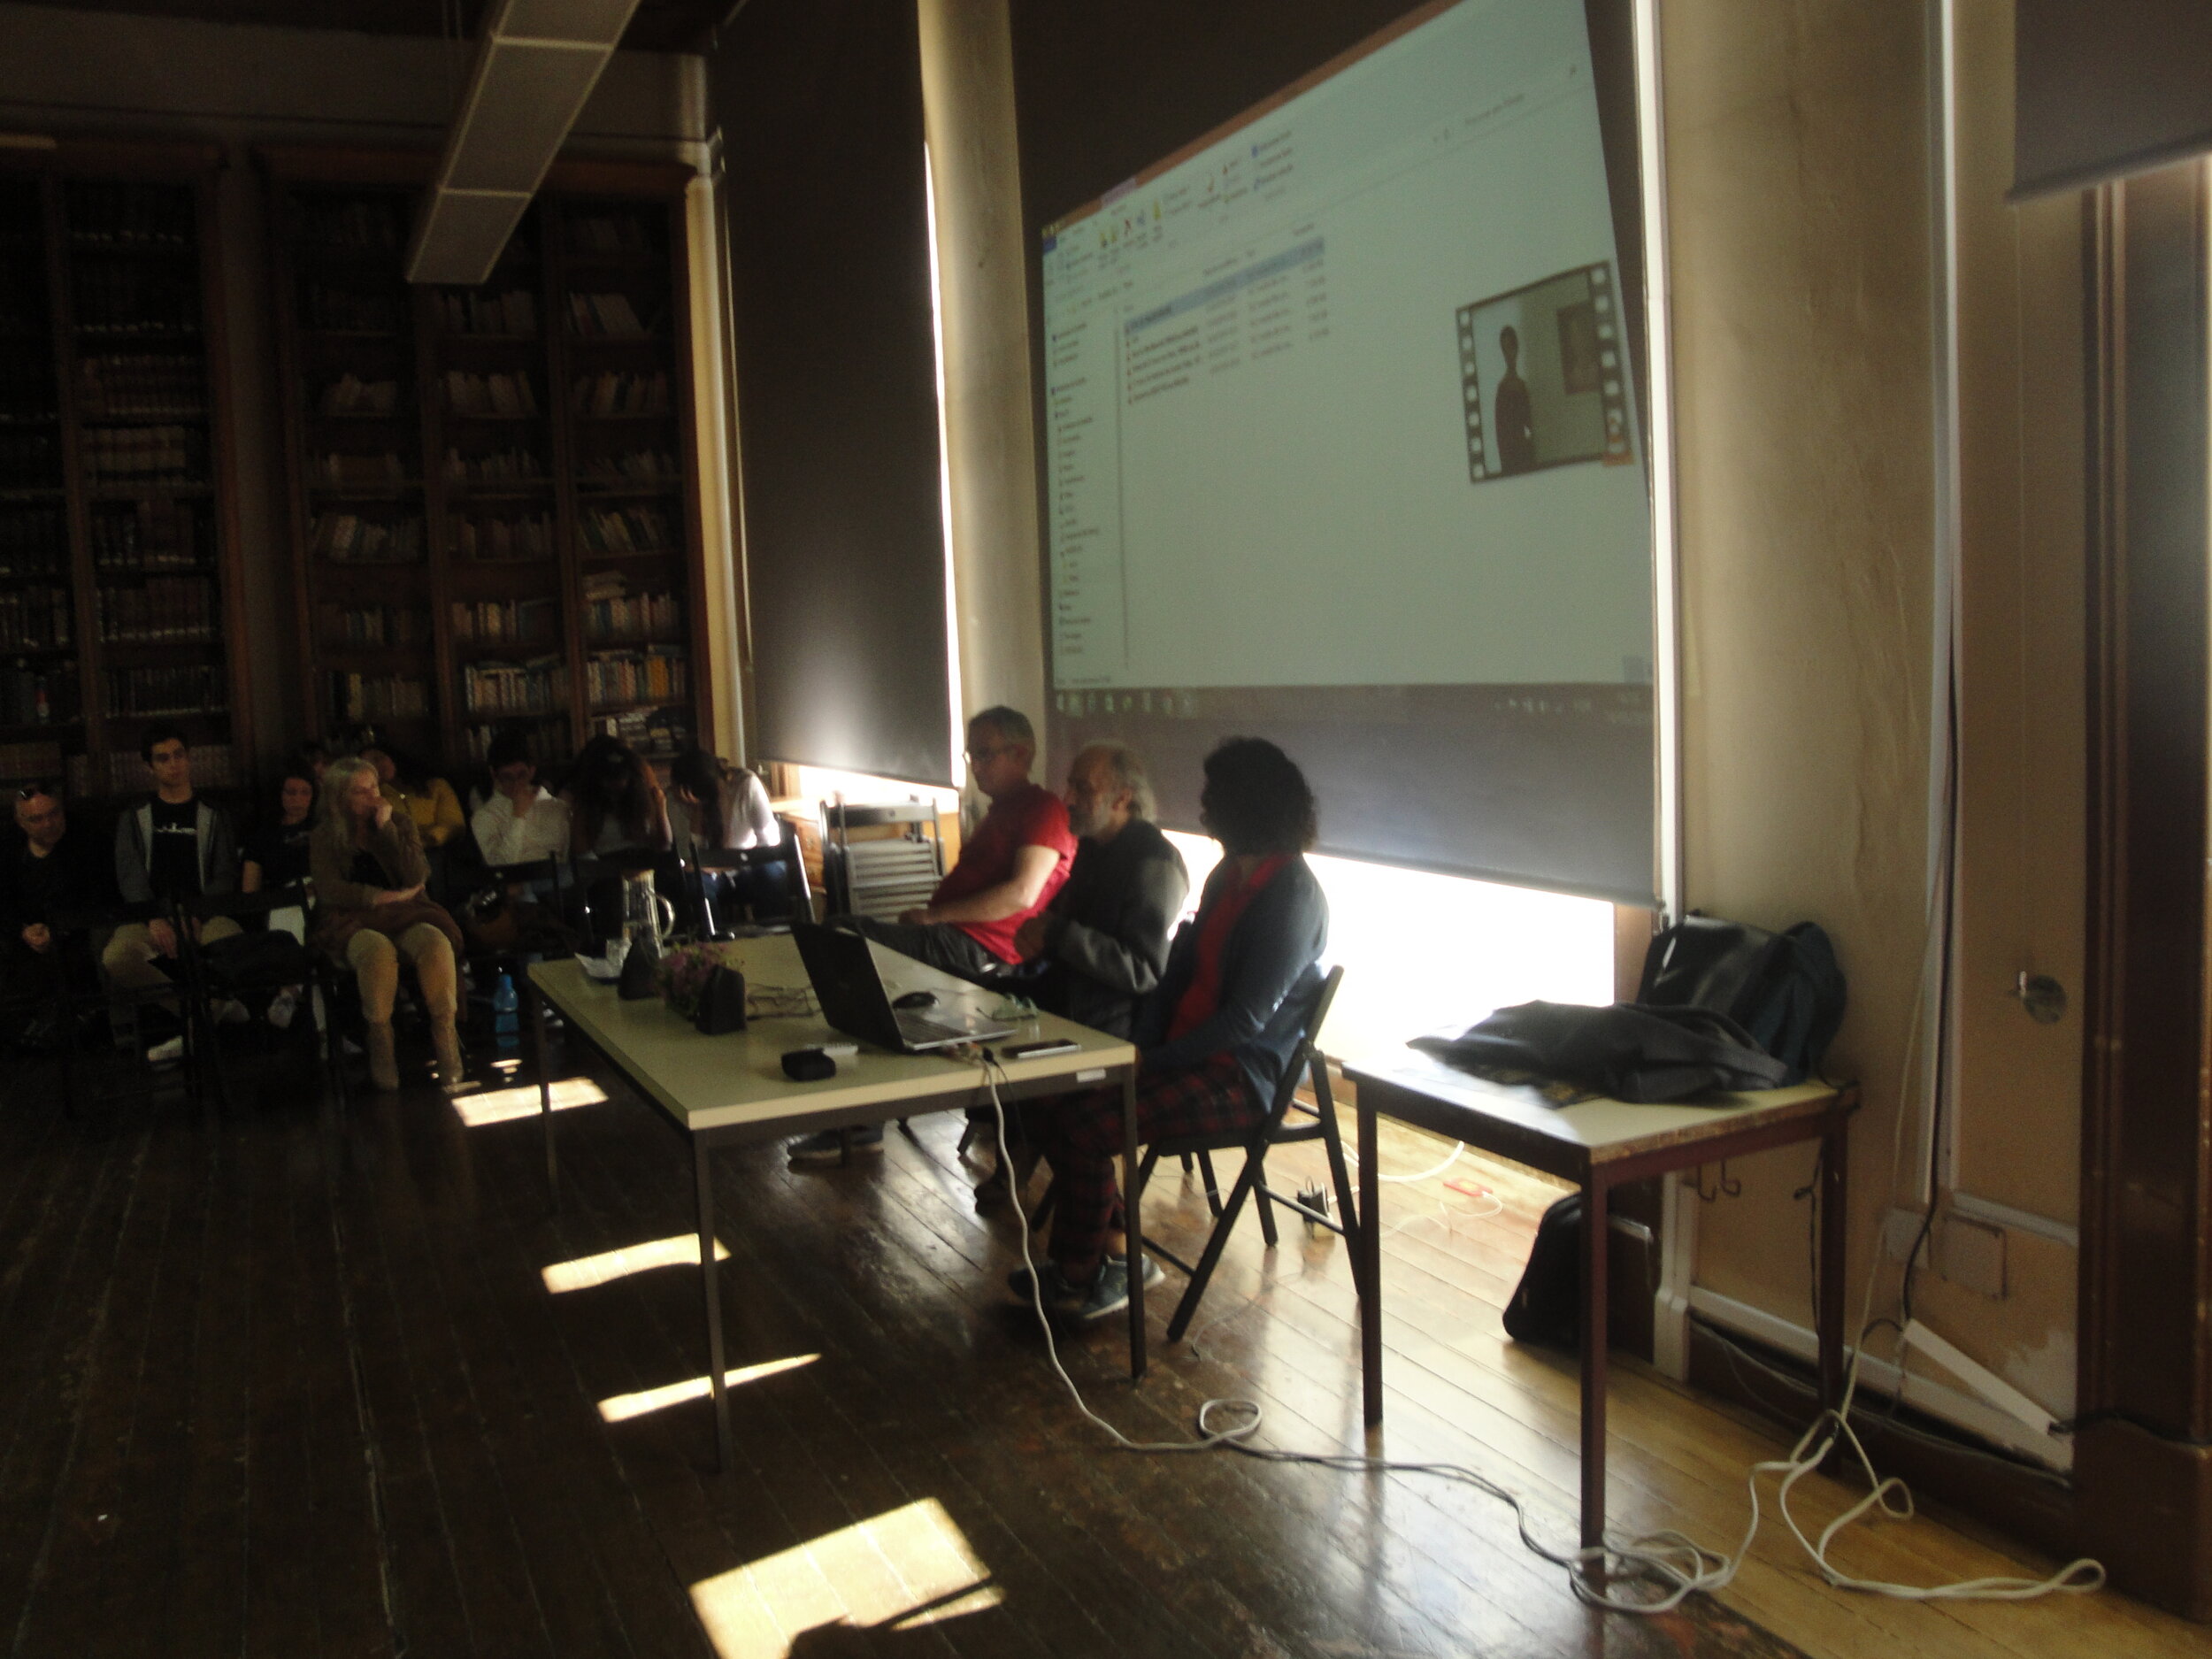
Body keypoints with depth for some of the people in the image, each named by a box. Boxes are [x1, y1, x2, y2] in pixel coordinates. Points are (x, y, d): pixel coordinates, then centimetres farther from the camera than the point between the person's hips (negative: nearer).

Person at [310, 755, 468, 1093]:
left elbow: (417, 878, -3)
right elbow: (330, 890, -5)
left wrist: (387, 829, -7)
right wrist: (384, 896, -11)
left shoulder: (400, 824, 12)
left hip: (405, 914, 2)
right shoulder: (325, 838, 9)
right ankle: (380, 1038, -24)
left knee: (436, 944, -33)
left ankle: (445, 1035, -25)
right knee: (378, 950, -38)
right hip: (352, 922, -2)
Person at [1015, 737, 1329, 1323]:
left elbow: (1247, 1017, -22)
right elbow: (1179, 965, 12)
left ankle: (1082, 1277, 1)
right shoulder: (1229, 874, 10)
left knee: (1084, 1125, -22)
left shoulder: (1293, 898, -18)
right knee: (1048, 1099, -4)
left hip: (1243, 1073, -9)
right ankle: (1117, 1253, 6)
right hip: (1186, 1049, 9)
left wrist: (1155, 1062, -20)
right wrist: (1142, 1045, -1)